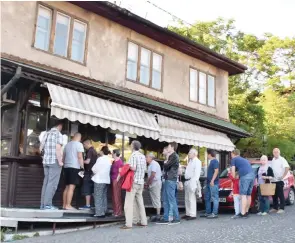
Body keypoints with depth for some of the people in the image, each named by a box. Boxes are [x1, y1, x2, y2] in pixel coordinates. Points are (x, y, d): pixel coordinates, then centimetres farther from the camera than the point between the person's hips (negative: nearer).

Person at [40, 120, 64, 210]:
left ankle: (43, 204, 10)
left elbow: (41, 148, 17)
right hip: (55, 161, -7)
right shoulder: (58, 134, -7)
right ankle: (47, 204, -8)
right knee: (52, 183, -5)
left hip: (46, 161, 7)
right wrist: (60, 161, -13)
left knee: (46, 182, 10)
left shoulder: (47, 133, 15)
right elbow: (58, 149, -16)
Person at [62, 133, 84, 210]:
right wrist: (82, 167, -9)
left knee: (67, 187, 12)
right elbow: (80, 157, -13)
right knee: (71, 187, -8)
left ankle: (64, 204, 13)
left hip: (66, 167, 7)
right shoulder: (79, 144, -4)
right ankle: (68, 205, -10)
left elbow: (63, 156, 20)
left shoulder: (67, 144, 17)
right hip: (75, 167, -7)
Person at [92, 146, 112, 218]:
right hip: (106, 180, 7)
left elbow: (94, 169, -10)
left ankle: (99, 212, -5)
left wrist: (95, 172, 12)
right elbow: (109, 170, 11)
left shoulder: (100, 159, -12)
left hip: (99, 180, -7)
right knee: (104, 196, 13)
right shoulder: (109, 160, 9)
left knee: (98, 197, -3)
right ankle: (104, 211, 16)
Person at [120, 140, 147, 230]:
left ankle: (128, 224, -7)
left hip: (133, 181, -8)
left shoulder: (133, 155, -12)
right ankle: (143, 221, 19)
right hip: (141, 182, 8)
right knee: (139, 202, 15)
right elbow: (145, 169, 14)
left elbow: (133, 168, -21)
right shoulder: (143, 156, 11)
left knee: (129, 203, -5)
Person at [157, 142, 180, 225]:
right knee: (166, 201, 10)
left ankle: (176, 218, 0)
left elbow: (166, 166, -17)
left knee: (171, 200, -6)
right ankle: (166, 219, 13)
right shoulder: (171, 156, 20)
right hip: (168, 180, 10)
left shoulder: (174, 156, -10)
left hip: (171, 180, -10)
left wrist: (164, 164, 3)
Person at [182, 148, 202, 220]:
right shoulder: (190, 161, 21)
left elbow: (197, 173, -17)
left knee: (192, 198, -9)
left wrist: (193, 182, -23)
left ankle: (193, 215, -6)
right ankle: (188, 213, 20)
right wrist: (186, 181, 15)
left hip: (192, 182, -10)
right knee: (187, 199, 12)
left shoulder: (197, 162, -8)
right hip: (187, 181, 10)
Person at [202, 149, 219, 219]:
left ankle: (214, 214, -5)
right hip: (209, 183, 10)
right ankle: (208, 212, 19)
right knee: (207, 198, 13)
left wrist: (212, 180, -23)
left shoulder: (215, 161, -10)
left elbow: (216, 171, -18)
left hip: (213, 183, -10)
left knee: (215, 198, -6)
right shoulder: (211, 161, 19)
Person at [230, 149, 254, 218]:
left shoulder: (234, 159, 12)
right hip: (252, 175, 7)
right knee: (248, 195, 15)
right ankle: (246, 211, 21)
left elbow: (233, 171, 6)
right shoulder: (245, 160, 33)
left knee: (243, 195, -7)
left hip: (245, 176, -7)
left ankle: (243, 213, -12)